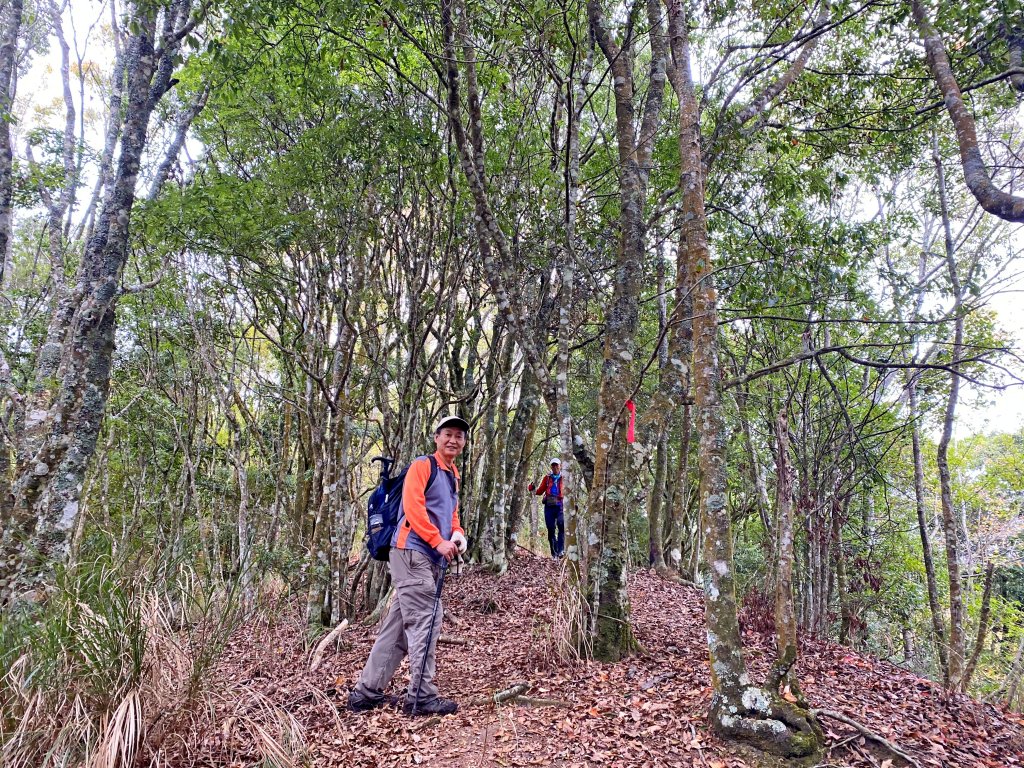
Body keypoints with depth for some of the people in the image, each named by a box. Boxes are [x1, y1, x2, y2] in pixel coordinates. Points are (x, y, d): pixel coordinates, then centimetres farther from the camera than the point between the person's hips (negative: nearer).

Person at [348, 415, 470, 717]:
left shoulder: (453, 477, 21)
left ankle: (366, 692, 18)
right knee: (424, 622, -9)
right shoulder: (422, 466, -5)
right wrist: (439, 541, -18)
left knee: (397, 626, 11)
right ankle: (422, 696, -2)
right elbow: (413, 506, -16)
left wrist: (458, 534, 3)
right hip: (411, 552, -9)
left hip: (431, 559, 9)